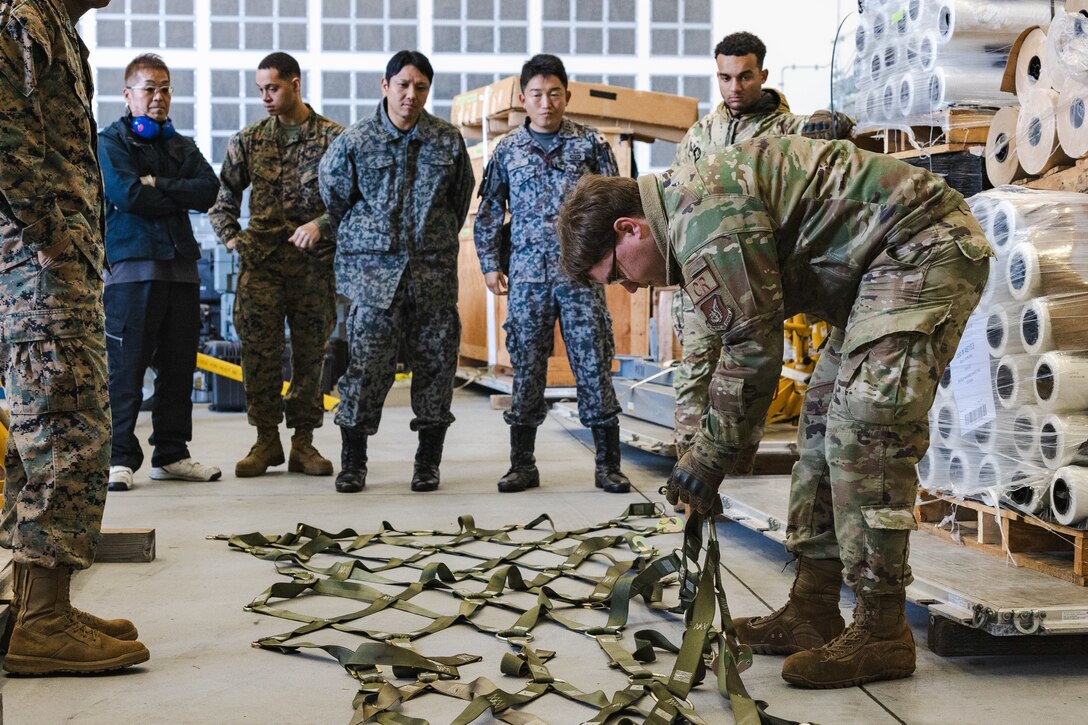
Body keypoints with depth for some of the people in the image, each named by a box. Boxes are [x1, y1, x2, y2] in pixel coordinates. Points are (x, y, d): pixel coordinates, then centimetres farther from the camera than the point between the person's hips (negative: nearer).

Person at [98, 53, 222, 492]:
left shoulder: (182, 147, 20)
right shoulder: (111, 142, 4)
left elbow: (209, 191, 2)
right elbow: (126, 193, -13)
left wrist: (158, 185, -8)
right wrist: (179, 198, -3)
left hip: (182, 264, 6)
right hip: (132, 264, -6)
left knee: (179, 366, 7)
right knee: (126, 366, -8)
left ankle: (171, 454, 14)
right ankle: (120, 458, -4)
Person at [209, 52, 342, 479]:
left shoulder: (333, 137, 2)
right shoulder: (249, 140, 11)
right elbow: (223, 196, 18)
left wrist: (321, 223, -16)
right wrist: (233, 239, 7)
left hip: (313, 261, -1)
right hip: (261, 260, 2)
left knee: (311, 352, 3)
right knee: (259, 351, -4)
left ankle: (303, 442, 12)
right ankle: (266, 440, 7)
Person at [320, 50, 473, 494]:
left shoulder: (448, 141, 5)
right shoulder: (354, 142, 0)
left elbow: (461, 198, 18)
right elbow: (334, 198, 13)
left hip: (434, 273, 2)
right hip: (373, 272, -2)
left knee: (436, 364, 4)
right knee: (366, 365, -5)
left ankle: (428, 461, 16)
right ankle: (353, 462, 8)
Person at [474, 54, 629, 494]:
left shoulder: (590, 144, 5)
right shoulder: (508, 149, 9)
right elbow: (490, 211, 14)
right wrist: (490, 264, 7)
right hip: (528, 275, 1)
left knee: (593, 366, -2)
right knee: (526, 369, 5)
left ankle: (607, 465, 5)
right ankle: (522, 465, 14)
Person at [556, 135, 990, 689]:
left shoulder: (703, 211, -21)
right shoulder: (694, 205, 13)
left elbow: (754, 345, -21)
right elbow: (714, 336, 17)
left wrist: (709, 456, -10)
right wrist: (699, 446, 12)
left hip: (923, 249, -11)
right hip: (883, 268, 11)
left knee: (864, 427, -15)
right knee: (823, 420, 10)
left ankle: (880, 633, -9)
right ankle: (812, 612, 14)